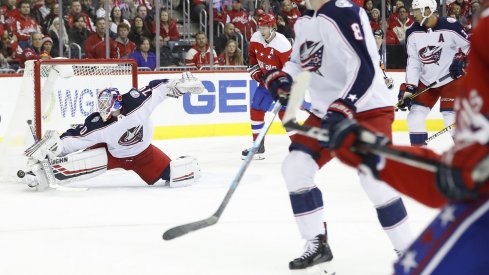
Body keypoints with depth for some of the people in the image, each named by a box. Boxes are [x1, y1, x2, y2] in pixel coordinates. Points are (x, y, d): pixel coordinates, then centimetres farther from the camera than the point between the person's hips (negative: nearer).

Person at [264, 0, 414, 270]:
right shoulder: (304, 22, 8)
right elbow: (299, 61, 23)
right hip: (327, 111, 9)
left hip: (368, 108, -9)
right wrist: (281, 78, 1)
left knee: (374, 177, -21)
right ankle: (317, 244, 7)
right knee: (295, 166, -3)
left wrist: (342, 110, -36)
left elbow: (365, 68, -29)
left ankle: (408, 250, -7)